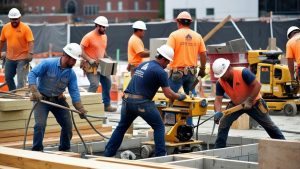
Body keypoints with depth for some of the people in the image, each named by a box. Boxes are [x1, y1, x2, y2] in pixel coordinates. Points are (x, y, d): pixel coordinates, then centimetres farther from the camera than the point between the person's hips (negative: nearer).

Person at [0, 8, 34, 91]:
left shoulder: (25, 28, -10)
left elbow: (30, 42, -16)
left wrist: (30, 53, -28)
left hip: (22, 58, -5)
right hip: (9, 58, 5)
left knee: (21, 79, -6)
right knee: (8, 77, 14)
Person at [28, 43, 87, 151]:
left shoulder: (71, 74, -7)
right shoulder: (48, 64, -20)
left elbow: (74, 92, -8)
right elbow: (32, 74, -20)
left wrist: (80, 108, -19)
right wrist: (35, 91, -31)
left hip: (58, 100, 5)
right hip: (42, 99, -5)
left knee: (67, 125, 4)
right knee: (40, 124, -20)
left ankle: (64, 149, 24)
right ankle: (36, 150, -5)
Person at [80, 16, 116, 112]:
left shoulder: (104, 36, 9)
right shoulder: (89, 37, -15)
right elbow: (81, 50, -17)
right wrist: (90, 60, -25)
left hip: (101, 65, 8)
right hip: (91, 66, -8)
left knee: (107, 83, 12)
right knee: (94, 84, -19)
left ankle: (106, 105, 24)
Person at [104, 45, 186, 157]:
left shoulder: (142, 65, 18)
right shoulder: (161, 72, -5)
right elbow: (168, 94, -5)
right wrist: (180, 97, 13)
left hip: (127, 100, 7)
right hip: (142, 102, -7)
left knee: (121, 127, 21)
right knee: (159, 127, 10)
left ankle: (108, 154, 20)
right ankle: (160, 155, 6)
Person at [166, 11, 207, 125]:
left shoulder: (174, 35, -7)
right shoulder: (197, 36, 5)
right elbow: (203, 54, 6)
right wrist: (202, 69, 17)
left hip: (177, 71, -4)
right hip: (192, 71, 4)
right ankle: (189, 123, 15)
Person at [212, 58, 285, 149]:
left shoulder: (243, 72, -32)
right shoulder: (220, 83, -17)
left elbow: (257, 85, -30)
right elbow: (218, 99, -19)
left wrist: (249, 101, -31)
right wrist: (218, 112, -38)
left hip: (254, 103, -4)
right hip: (235, 104, 4)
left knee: (269, 124, 6)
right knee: (223, 123, -11)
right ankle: (218, 149, -3)